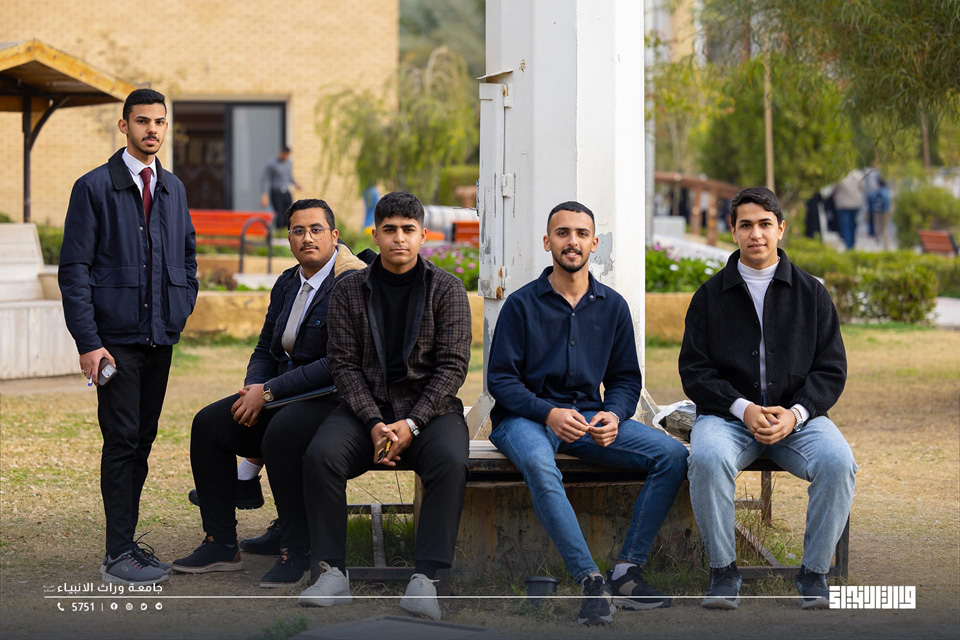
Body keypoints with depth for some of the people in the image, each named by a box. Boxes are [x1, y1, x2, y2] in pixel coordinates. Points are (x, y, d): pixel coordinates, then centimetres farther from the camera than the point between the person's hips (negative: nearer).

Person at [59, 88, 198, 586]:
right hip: (116, 338, -6)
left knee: (142, 441, 9)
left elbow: (188, 255, 24)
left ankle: (126, 541, 16)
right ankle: (118, 555, -3)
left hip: (160, 338, 6)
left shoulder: (173, 189, 13)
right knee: (122, 442, -6)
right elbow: (74, 270, -7)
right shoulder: (94, 188, -5)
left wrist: (182, 310, 9)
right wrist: (88, 342, -14)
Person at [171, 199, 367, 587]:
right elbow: (265, 350, 21)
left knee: (281, 432, -36)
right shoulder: (286, 285, 14)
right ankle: (221, 544, -2)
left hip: (334, 399, -8)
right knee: (209, 424, -8)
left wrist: (270, 392, -20)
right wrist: (253, 390, -2)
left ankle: (296, 552, -24)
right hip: (280, 397, 8)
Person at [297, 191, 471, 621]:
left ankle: (425, 579, -33)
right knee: (320, 455, -29)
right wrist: (374, 423, -14)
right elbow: (344, 364, 2)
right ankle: (331, 574, -25)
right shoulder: (350, 291, 7)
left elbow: (453, 366, -3)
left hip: (429, 406, -1)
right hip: (366, 405, 1)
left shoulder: (446, 289, 3)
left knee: (451, 462, -34)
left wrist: (411, 424, -15)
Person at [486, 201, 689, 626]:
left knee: (673, 455, -18)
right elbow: (500, 378, -4)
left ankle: (626, 572, -19)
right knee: (539, 466, -40)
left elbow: (625, 379, 13)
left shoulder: (612, 306, 11)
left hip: (589, 418, 4)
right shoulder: (522, 304, 0)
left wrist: (613, 415, -10)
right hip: (525, 417, -4)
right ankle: (590, 580, -36)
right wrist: (548, 414, -21)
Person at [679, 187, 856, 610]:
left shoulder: (810, 293, 11)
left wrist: (795, 413, -12)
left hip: (798, 416, 1)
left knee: (838, 462, -31)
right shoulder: (710, 295, 9)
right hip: (727, 413, -1)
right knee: (707, 458, -35)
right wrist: (743, 409, -13)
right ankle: (723, 571, -19)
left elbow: (832, 370, 7)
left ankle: (814, 573, -13)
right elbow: (694, 371, 3)